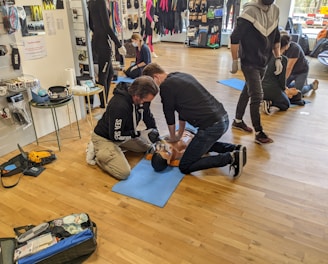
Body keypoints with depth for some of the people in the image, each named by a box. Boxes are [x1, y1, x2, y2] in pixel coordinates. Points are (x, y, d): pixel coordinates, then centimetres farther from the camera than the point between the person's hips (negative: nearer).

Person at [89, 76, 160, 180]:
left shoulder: (142, 97, -14)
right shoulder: (119, 106, -37)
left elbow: (148, 117, 5)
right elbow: (116, 136, -27)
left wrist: (155, 135, -3)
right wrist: (140, 134, -21)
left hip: (121, 133, 8)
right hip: (104, 138, -8)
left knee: (148, 147, 16)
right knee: (124, 172, -20)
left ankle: (116, 148, 15)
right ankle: (97, 154, 1)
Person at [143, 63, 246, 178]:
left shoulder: (165, 86, -7)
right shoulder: (183, 76, 20)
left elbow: (169, 114, 5)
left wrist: (173, 137, 23)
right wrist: (179, 135, 33)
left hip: (211, 126, -9)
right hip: (223, 118, 9)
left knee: (184, 167, 2)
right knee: (204, 143, 38)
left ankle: (230, 158, -4)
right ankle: (235, 149, 18)